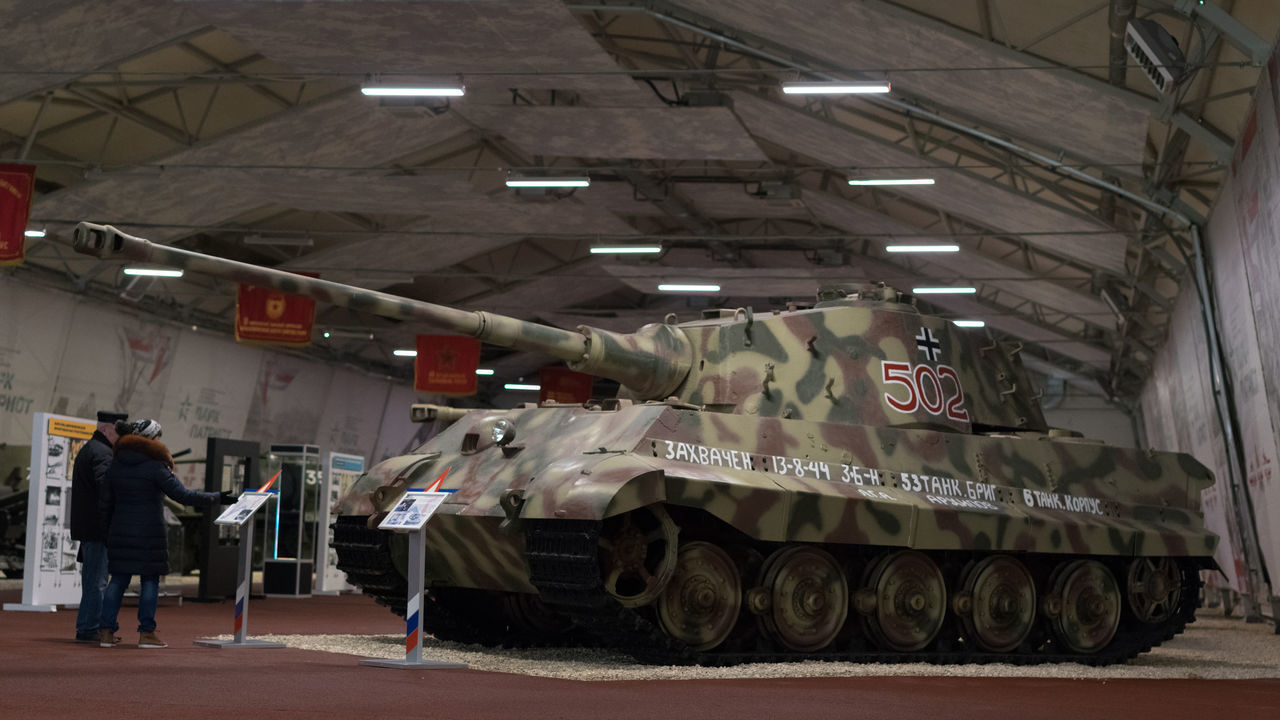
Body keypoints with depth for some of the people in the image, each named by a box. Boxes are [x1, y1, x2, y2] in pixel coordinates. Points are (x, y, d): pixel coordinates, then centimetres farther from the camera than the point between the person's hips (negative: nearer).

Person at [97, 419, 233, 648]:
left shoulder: (115, 466, 8)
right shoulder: (155, 467, -11)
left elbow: (104, 504, 11)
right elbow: (183, 495, -15)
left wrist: (108, 533, 21)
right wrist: (217, 498, -9)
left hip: (120, 533, 6)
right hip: (149, 534, -6)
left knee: (118, 580, 10)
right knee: (150, 580, 2)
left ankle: (106, 631, 8)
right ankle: (146, 633, 3)